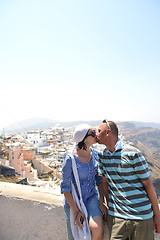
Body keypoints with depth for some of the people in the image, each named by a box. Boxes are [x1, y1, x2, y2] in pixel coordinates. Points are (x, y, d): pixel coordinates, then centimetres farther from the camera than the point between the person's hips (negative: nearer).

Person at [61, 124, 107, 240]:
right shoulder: (70, 159, -22)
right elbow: (65, 188, -15)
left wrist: (101, 202, -3)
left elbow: (100, 179, 3)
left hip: (91, 198, 3)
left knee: (98, 230, -20)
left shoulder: (95, 153, -7)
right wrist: (76, 211, -16)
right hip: (73, 201, -3)